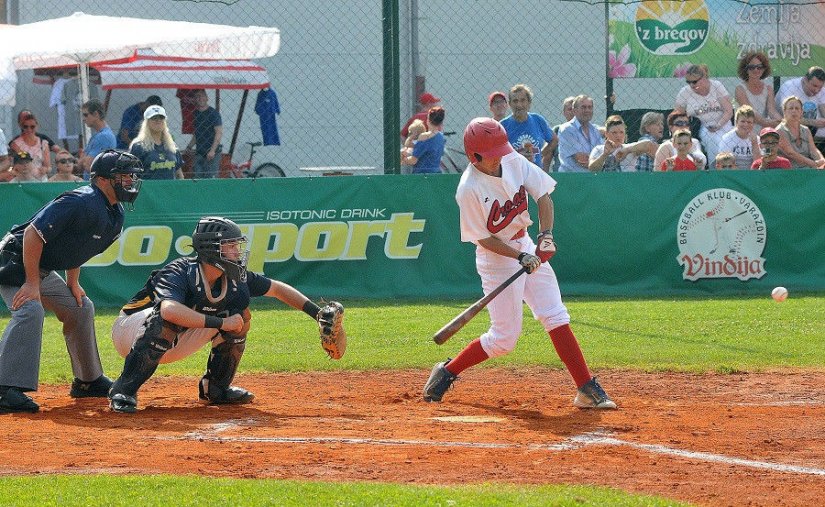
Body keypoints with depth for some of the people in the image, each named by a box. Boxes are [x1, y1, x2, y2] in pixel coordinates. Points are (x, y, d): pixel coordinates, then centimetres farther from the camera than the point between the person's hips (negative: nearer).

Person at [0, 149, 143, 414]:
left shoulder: (115, 214, 5)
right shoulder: (81, 203, -26)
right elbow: (33, 233, -28)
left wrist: (73, 284, 15)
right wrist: (32, 283, -27)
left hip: (43, 270, 10)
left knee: (81, 308, 18)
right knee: (30, 309, -30)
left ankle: (88, 381, 31)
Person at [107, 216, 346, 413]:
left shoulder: (234, 277, -9)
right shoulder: (179, 273, -31)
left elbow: (277, 289, 5)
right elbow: (169, 310, -52)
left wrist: (318, 313, -2)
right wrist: (221, 323, -47)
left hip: (173, 345, 7)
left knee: (239, 314, -3)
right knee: (166, 321, -41)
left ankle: (216, 387, 9)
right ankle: (124, 391, -33)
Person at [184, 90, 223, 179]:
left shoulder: (213, 113, -7)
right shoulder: (196, 113, 13)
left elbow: (219, 132, -12)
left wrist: (212, 150, -19)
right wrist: (190, 146, 10)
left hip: (212, 154, -6)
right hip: (199, 153, 6)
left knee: (210, 177, -10)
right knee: (198, 177, 3)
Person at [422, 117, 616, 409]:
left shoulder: (514, 162, -7)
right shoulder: (469, 190, -23)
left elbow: (543, 195, -1)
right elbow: (483, 238, -17)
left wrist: (546, 234, -16)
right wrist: (520, 258, -24)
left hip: (526, 247, 6)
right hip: (497, 257, -6)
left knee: (556, 319, 1)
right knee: (504, 338, -5)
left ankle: (587, 390, 2)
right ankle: (447, 372, 14)